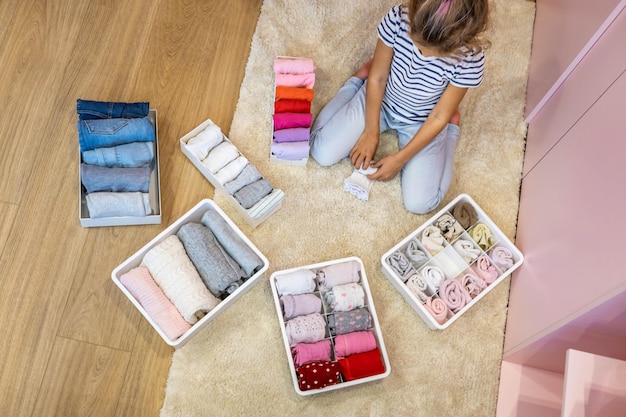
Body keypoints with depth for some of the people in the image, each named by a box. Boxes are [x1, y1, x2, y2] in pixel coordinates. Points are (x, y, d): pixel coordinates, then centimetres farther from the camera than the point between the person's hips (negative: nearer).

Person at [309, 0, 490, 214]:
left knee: (419, 203, -11)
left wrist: (400, 159, -15)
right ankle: (358, 79, 20)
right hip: (377, 100, 2)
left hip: (422, 123, -1)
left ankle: (452, 127, 15)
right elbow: (378, 78, -14)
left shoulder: (470, 58, -33)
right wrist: (371, 132, -10)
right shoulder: (398, 18, -30)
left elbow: (439, 117, -19)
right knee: (322, 153, -4)